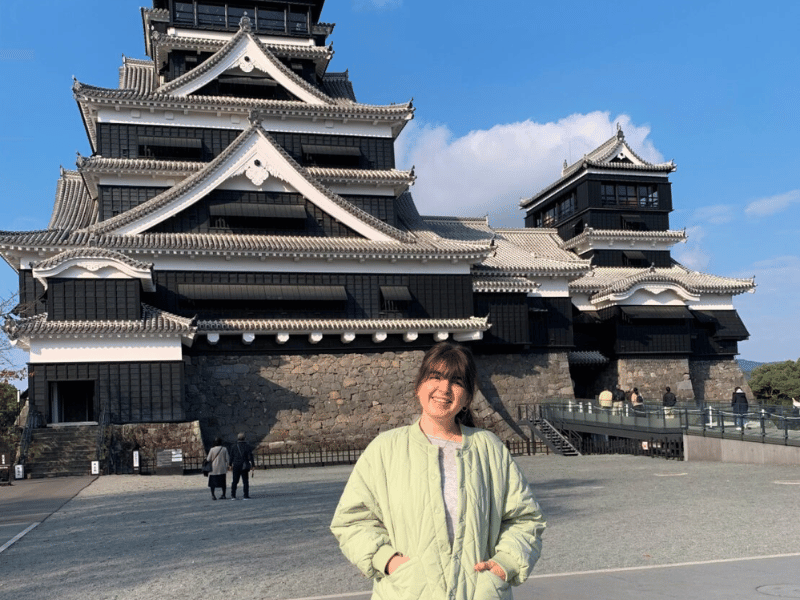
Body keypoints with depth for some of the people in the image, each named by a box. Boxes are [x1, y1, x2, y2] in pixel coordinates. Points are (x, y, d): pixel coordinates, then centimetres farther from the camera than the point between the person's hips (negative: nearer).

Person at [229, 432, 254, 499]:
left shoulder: (234, 447, 2)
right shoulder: (247, 446, -3)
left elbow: (231, 457, 6)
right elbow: (250, 456, -7)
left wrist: (230, 465, 16)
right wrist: (252, 464, -2)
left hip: (236, 466, 2)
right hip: (244, 466, -2)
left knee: (234, 481, 10)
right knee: (245, 481, 3)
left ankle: (233, 496, 9)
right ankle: (246, 496, -2)